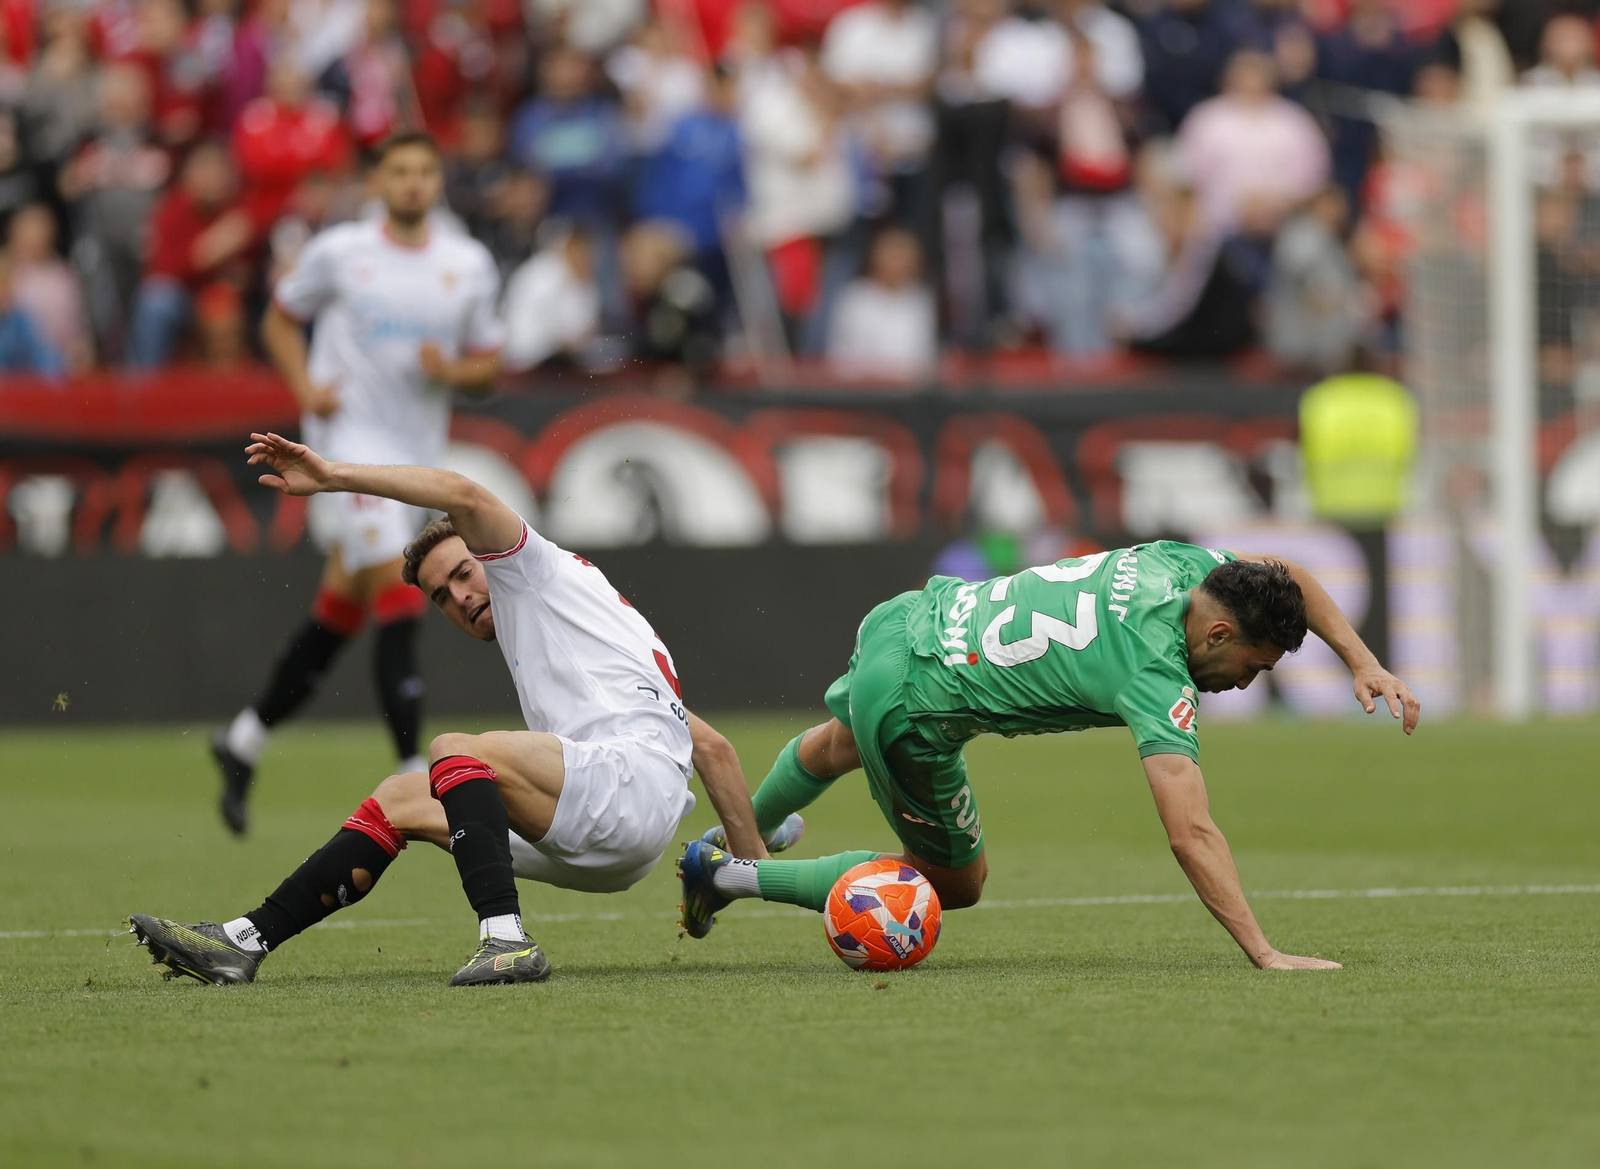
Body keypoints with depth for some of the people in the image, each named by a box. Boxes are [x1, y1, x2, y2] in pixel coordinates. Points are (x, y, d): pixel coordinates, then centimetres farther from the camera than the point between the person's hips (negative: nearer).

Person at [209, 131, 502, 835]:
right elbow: (281, 318, 13)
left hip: (419, 449, 5)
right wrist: (305, 386, -4)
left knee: (341, 608, 11)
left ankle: (245, 740, 26)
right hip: (350, 435, -5)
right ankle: (413, 772, -17)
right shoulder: (338, 252, -1)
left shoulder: (469, 266, 7)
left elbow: (488, 364, 13)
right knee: (398, 595, -17)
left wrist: (453, 370, -9)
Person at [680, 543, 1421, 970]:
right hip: (910, 715, -8)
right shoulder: (1157, 681, -28)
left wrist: (1362, 662, 6)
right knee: (955, 885, 15)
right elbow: (1190, 834, -36)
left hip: (903, 620, 8)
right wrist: (1265, 955, -39)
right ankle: (731, 876, 17)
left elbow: (1285, 577, 16)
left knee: (840, 744, 40)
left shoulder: (1177, 564, -6)